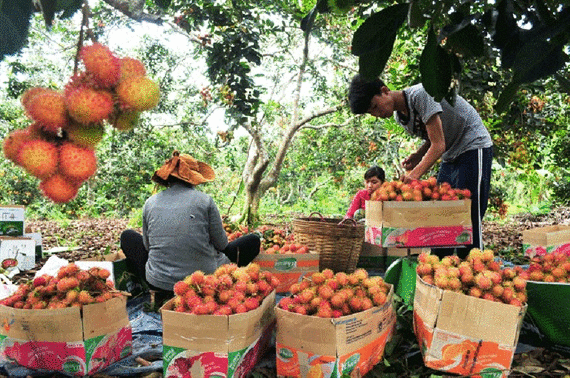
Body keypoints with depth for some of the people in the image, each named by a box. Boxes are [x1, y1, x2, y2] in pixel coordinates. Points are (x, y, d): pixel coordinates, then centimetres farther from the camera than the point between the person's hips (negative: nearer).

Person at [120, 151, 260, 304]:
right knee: (253, 240, 17)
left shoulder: (150, 203, 0)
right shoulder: (205, 200, -8)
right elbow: (221, 244, -1)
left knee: (127, 236, 26)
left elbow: (147, 245, 10)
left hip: (158, 283, 1)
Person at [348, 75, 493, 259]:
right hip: (450, 156, 9)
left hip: (474, 148, -8)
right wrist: (418, 155, -6)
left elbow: (438, 145, -26)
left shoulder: (421, 94, -23)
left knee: (469, 220, -11)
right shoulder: (399, 116, 3)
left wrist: (415, 174, -33)